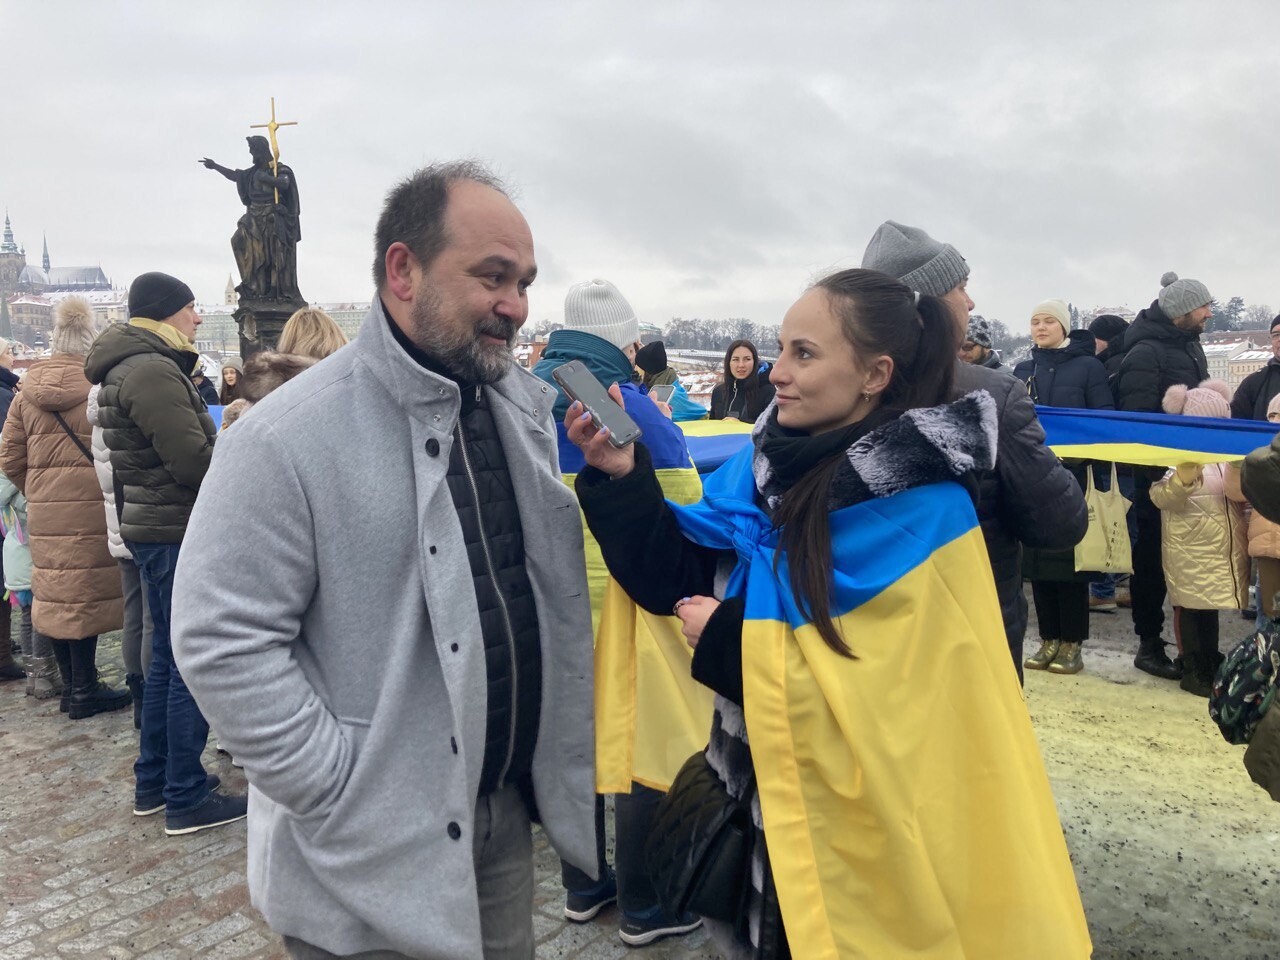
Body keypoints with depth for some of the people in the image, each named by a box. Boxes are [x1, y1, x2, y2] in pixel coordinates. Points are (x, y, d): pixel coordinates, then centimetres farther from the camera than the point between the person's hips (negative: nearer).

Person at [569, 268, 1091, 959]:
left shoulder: (924, 513, -21)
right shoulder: (771, 461, -3)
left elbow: (898, 691, -25)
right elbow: (677, 578, 1)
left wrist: (727, 641, -21)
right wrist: (622, 476, -13)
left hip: (874, 820, -6)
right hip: (764, 782, 6)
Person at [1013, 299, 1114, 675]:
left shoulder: (1087, 366, 1)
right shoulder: (1023, 370, 13)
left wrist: (1082, 451, -16)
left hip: (1073, 477, -4)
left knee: (1071, 558, -1)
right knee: (1037, 557, 5)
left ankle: (1072, 643, 9)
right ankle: (1049, 639, 15)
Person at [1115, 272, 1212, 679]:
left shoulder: (1191, 347, 13)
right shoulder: (1145, 353, -14)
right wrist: (1153, 472, -20)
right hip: (1155, 475, -8)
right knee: (1151, 557, 1)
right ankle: (1149, 644, 12)